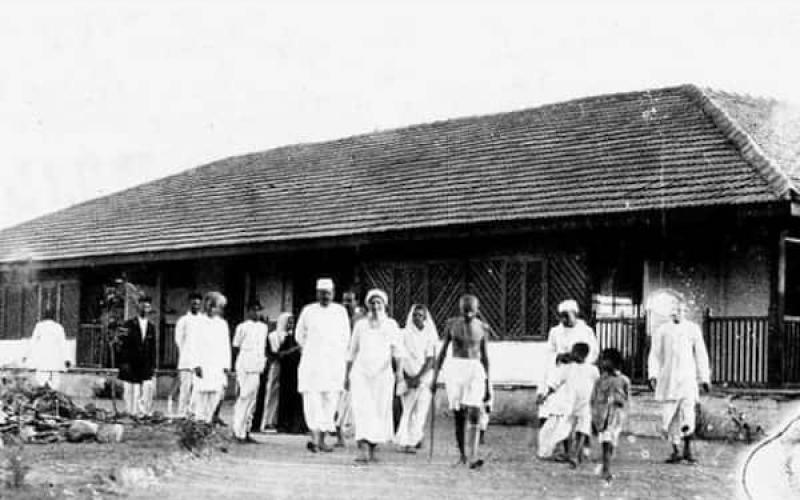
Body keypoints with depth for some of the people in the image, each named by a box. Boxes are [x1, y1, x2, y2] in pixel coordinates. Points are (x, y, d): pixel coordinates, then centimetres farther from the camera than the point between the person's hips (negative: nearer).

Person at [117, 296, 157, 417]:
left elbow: (153, 348, 13)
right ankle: (131, 413, 8)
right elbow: (123, 345, -2)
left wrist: (153, 366, 7)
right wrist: (124, 362, -9)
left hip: (146, 366, 2)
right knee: (131, 391, -1)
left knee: (148, 389, -11)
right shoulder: (129, 324, 2)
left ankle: (144, 413, -4)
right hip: (130, 366, -2)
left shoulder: (151, 327, 13)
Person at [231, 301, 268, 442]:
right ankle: (238, 432, -5)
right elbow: (236, 346, 2)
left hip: (257, 367, 6)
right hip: (244, 366, -6)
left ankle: (246, 432, 13)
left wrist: (264, 358, 11)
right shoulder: (242, 327, -1)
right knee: (244, 397, -8)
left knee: (252, 399, 7)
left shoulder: (263, 327, 16)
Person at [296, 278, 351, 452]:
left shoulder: (341, 311, 7)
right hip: (311, 364, -1)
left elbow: (346, 338, 16)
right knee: (312, 399, -13)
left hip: (334, 364, 2)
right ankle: (314, 437, -20)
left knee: (329, 402, 1)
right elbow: (300, 335, 16)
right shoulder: (308, 311, 4)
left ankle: (322, 440, 8)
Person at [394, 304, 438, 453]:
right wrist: (407, 378, -8)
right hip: (408, 377, 0)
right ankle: (408, 442, -2)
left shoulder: (430, 335, 2)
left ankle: (411, 441, 3)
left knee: (421, 409, -5)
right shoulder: (405, 334, 1)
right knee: (408, 410, -5)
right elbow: (401, 358, 0)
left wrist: (418, 377, -11)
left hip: (425, 377, 0)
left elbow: (430, 359, -3)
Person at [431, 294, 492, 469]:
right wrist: (435, 377, 6)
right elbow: (443, 351, 9)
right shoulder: (452, 324, 3)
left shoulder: (482, 328, 3)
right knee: (459, 415, 3)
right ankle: (462, 455, 14)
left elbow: (485, 357, 9)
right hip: (455, 369, 1)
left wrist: (487, 384, 10)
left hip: (475, 370, -1)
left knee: (473, 414, -15)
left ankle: (473, 457, -21)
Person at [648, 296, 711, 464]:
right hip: (668, 379, 1)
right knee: (670, 416, 0)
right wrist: (653, 375, -4)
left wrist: (705, 378, 9)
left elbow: (701, 354, 12)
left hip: (687, 377, -1)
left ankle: (687, 450, -5)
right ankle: (676, 451, 10)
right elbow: (655, 354, 8)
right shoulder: (662, 330, 9)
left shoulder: (693, 329, 8)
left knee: (687, 414, -15)